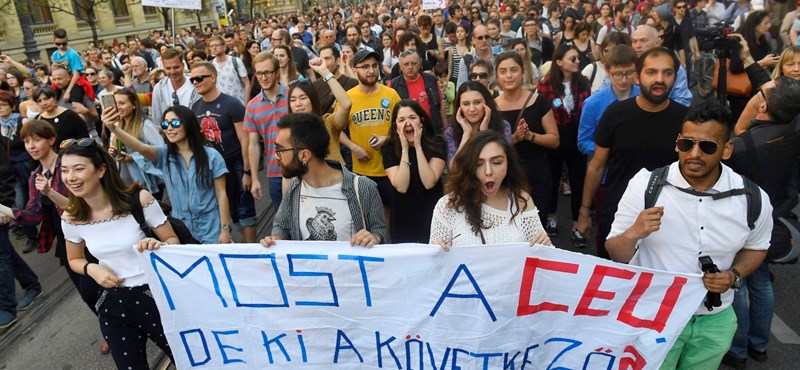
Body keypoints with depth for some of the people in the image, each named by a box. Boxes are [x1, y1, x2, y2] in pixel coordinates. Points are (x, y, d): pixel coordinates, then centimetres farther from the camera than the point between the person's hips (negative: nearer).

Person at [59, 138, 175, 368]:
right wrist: (92, 268, -10)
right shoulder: (71, 219, -6)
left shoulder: (138, 199, -17)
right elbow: (75, 260, 12)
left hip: (156, 295, -3)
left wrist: (159, 246, -30)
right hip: (113, 303, 3)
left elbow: (173, 240, -7)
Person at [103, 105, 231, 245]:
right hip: (181, 230, 3)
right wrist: (114, 129, -37)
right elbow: (141, 148, -20)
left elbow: (221, 194, -6)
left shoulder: (212, 156, -6)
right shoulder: (164, 155, 1)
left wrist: (225, 229, -9)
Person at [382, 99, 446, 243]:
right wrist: (405, 148, -20)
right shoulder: (389, 149, -6)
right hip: (403, 219, 1)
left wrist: (418, 146, -20)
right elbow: (401, 187, -18)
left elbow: (429, 183, -20)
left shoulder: (436, 144, -8)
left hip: (432, 216, -1)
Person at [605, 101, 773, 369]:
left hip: (715, 320, 3)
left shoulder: (752, 199, -10)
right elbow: (616, 255, -12)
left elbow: (756, 247, 10)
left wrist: (734, 276, -9)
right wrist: (632, 234, -33)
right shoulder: (645, 185, -17)